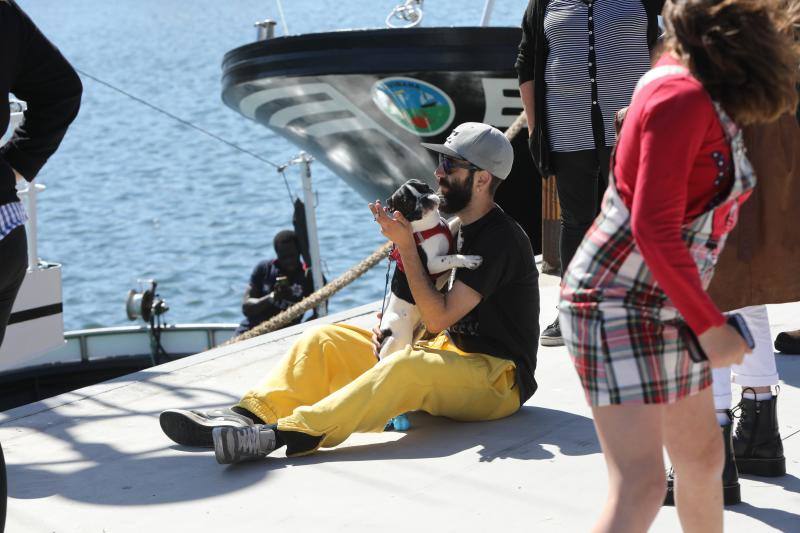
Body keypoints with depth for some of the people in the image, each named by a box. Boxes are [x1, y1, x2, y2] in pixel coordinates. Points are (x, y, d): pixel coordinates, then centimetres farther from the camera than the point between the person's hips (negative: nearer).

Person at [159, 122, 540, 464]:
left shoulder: (500, 238, -15)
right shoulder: (460, 228, 15)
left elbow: (438, 317, -20)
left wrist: (406, 246, -19)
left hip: (498, 380, -10)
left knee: (409, 366, -40)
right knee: (326, 340, -2)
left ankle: (283, 435, -53)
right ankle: (248, 416, -22)